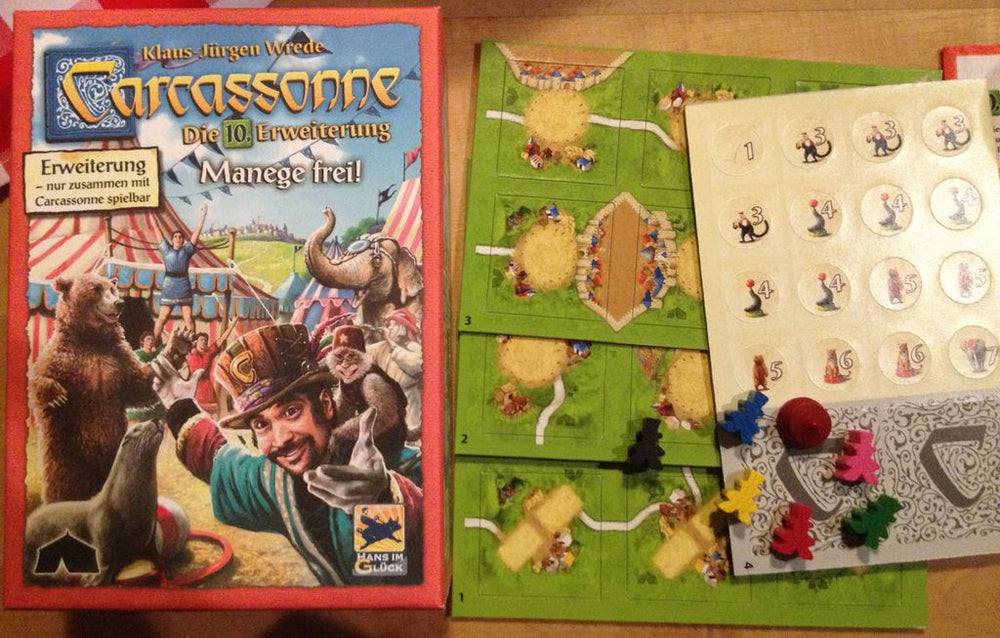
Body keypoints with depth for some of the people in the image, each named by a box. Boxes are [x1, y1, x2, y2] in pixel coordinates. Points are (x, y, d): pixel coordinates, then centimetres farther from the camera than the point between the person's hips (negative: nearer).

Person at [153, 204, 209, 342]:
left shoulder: (186, 251, 10)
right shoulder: (167, 250, 10)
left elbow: (197, 232, 9)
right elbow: (158, 231, 10)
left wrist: (203, 215, 8)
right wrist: (152, 216, 11)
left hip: (184, 289, 1)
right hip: (169, 288, -1)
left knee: (188, 319, -1)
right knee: (162, 318, -2)